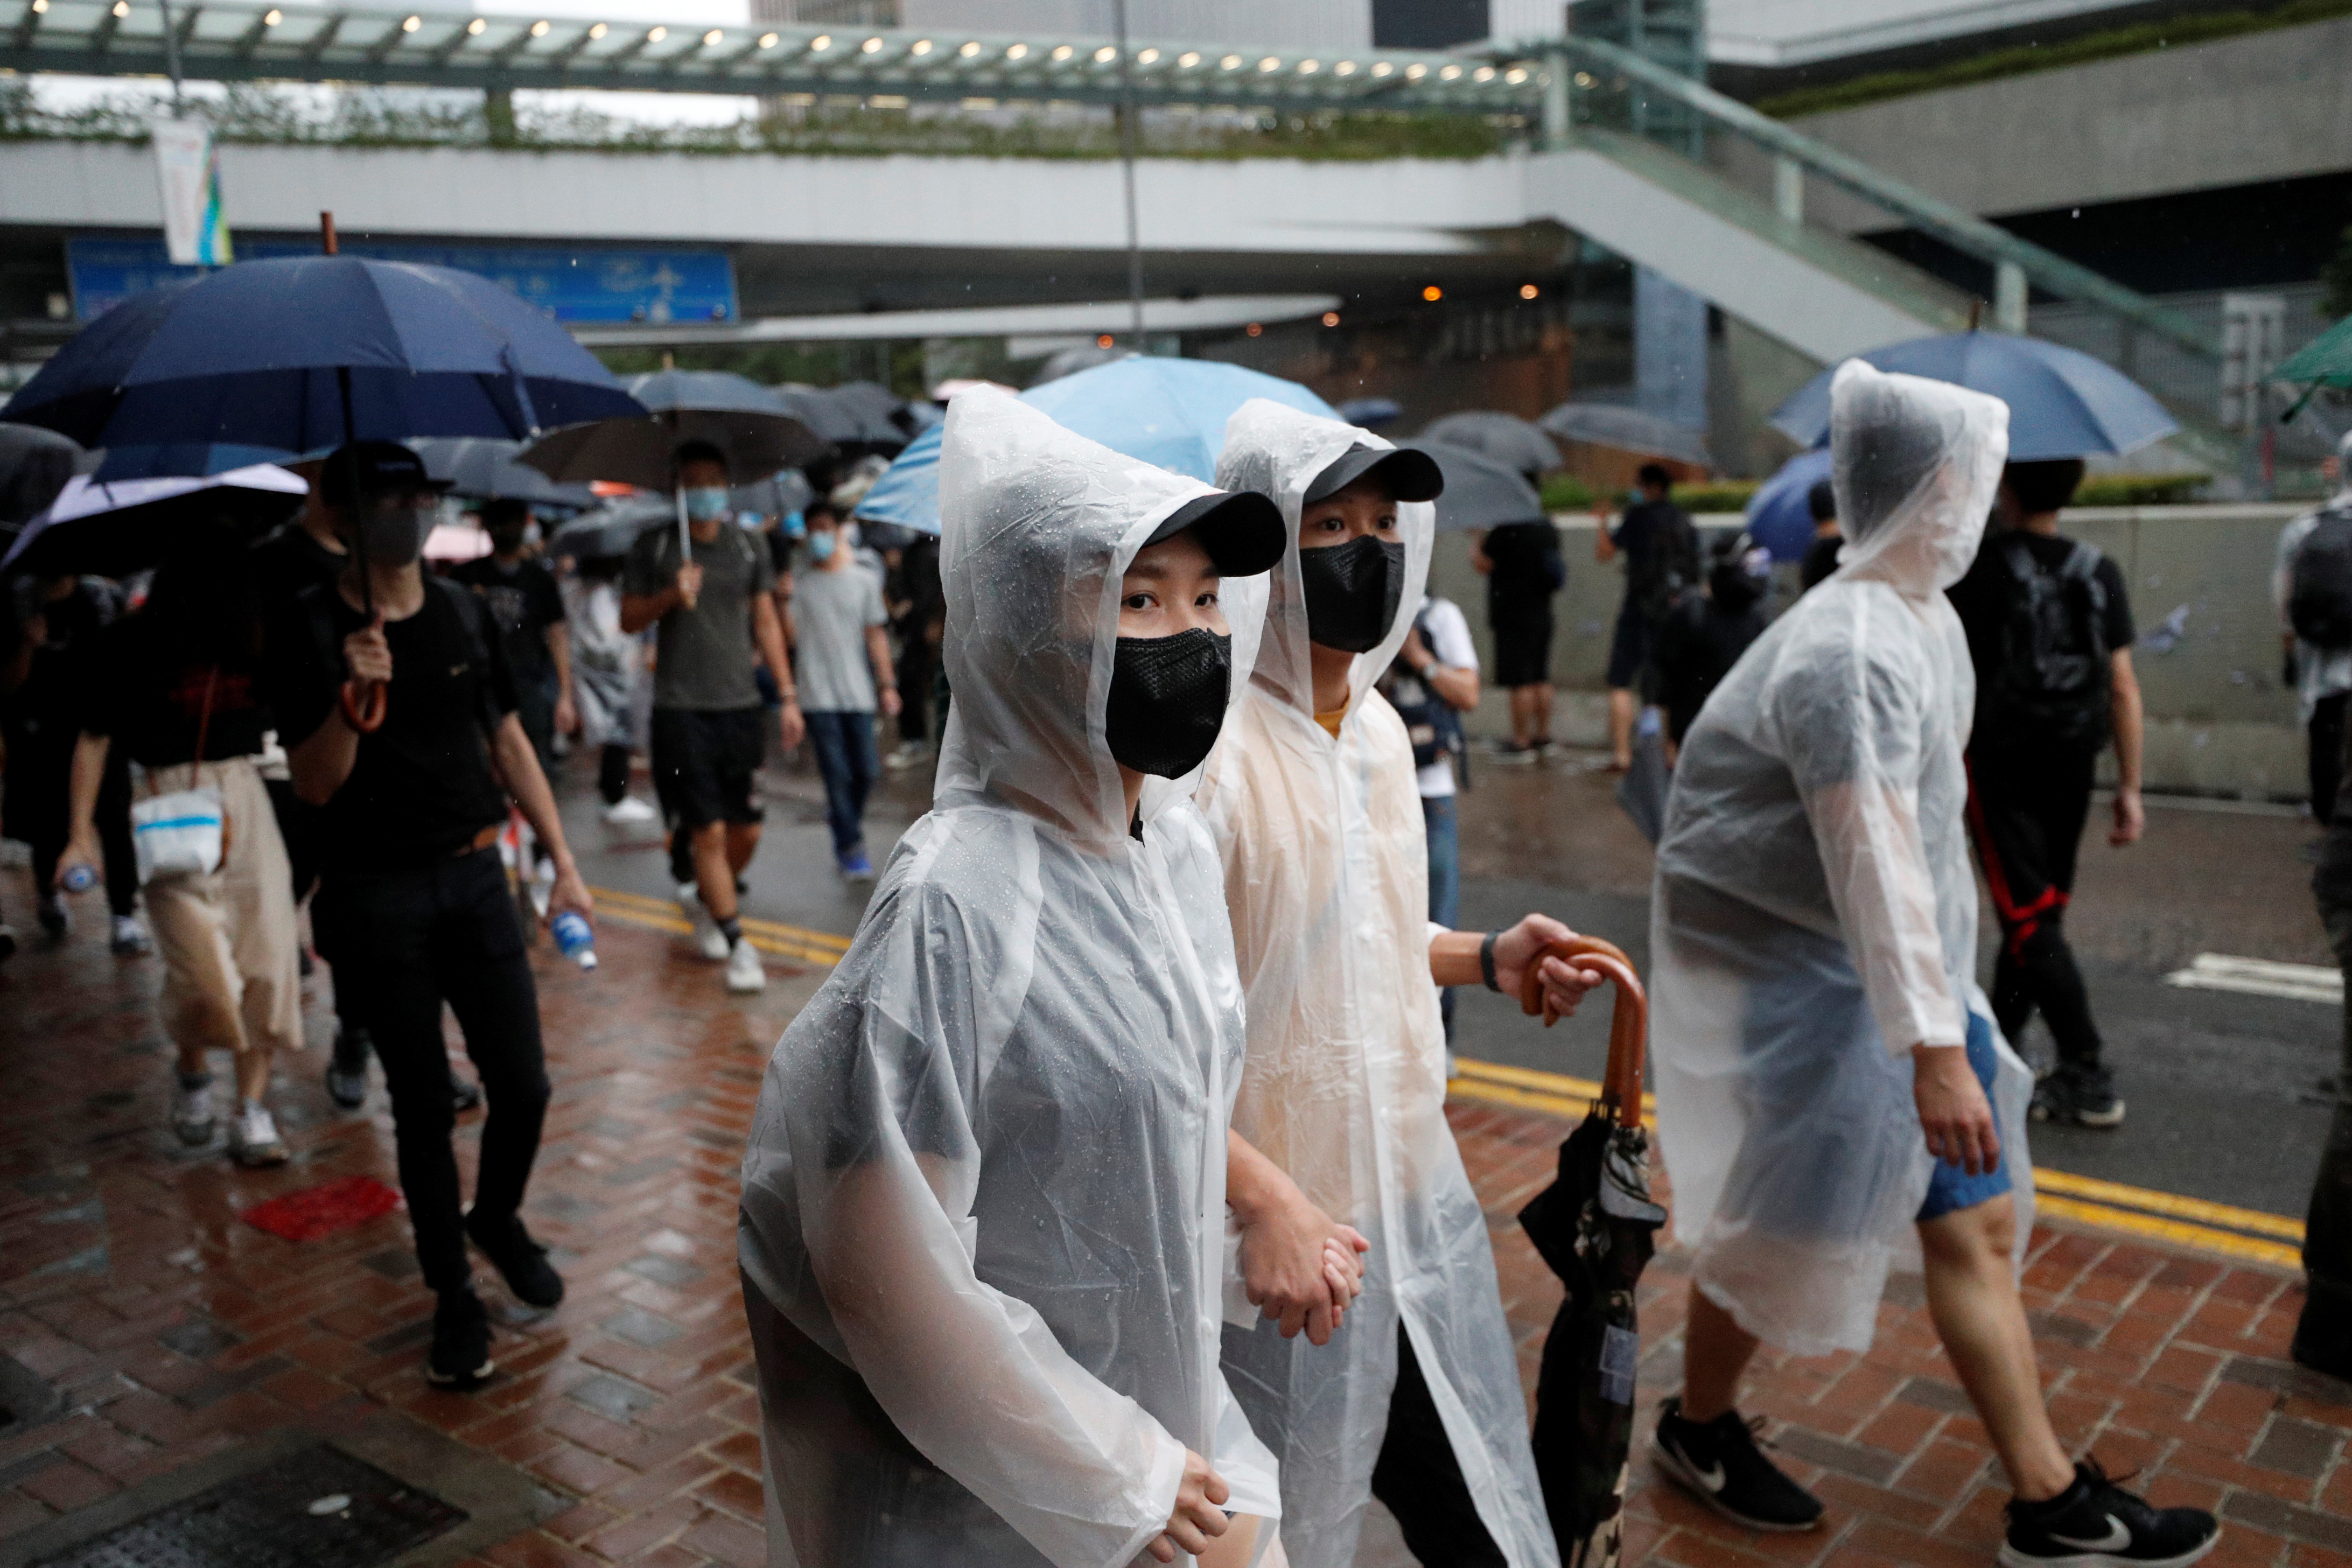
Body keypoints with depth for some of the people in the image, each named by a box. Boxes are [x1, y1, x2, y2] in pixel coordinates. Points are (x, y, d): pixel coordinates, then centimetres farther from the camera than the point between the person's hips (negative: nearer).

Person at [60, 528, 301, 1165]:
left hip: (247, 800, 2)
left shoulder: (257, 634, 4)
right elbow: (94, 739, 1)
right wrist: (82, 832, -4)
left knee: (268, 958, -4)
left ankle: (252, 1109, 6)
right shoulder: (129, 643, -1)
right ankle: (192, 1073, 23)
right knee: (202, 967, -9)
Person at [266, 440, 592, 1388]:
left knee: (522, 1085, 2)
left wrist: (563, 863, 9)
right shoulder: (306, 632, -7)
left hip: (474, 878, 3)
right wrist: (355, 696, -28)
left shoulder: (464, 614, 6)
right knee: (422, 1103, 4)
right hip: (375, 898, -3)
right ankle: (453, 1297, 20)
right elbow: (313, 784, -10)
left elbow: (509, 745, 12)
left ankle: (498, 1219, 33)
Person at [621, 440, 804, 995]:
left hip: (741, 704, 3)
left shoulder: (749, 548, 10)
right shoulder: (654, 547, 3)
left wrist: (787, 696, 6)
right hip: (681, 709, -3)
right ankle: (738, 944, 1)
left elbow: (766, 623, 11)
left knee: (746, 830, 5)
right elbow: (629, 619, 4)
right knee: (708, 830, -6)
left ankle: (707, 903, 33)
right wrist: (670, 597, -16)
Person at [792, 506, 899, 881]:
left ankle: (843, 815, 30)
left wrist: (887, 683, 7)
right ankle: (850, 849, 2)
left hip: (858, 693, 2)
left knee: (865, 772, 1)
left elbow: (876, 635, 12)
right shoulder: (797, 583, 4)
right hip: (818, 695, -2)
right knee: (837, 774, -6)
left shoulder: (864, 582, 10)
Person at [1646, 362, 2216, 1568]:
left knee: (1976, 1223, 11)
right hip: (1802, 982, -9)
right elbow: (1875, 859, -31)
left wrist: (1947, 1010, 22)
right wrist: (1935, 1050, -33)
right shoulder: (1850, 650, -25)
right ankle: (1699, 1428, 31)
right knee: (1786, 1227, 6)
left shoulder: (1928, 619, 9)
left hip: (1912, 973, 9)